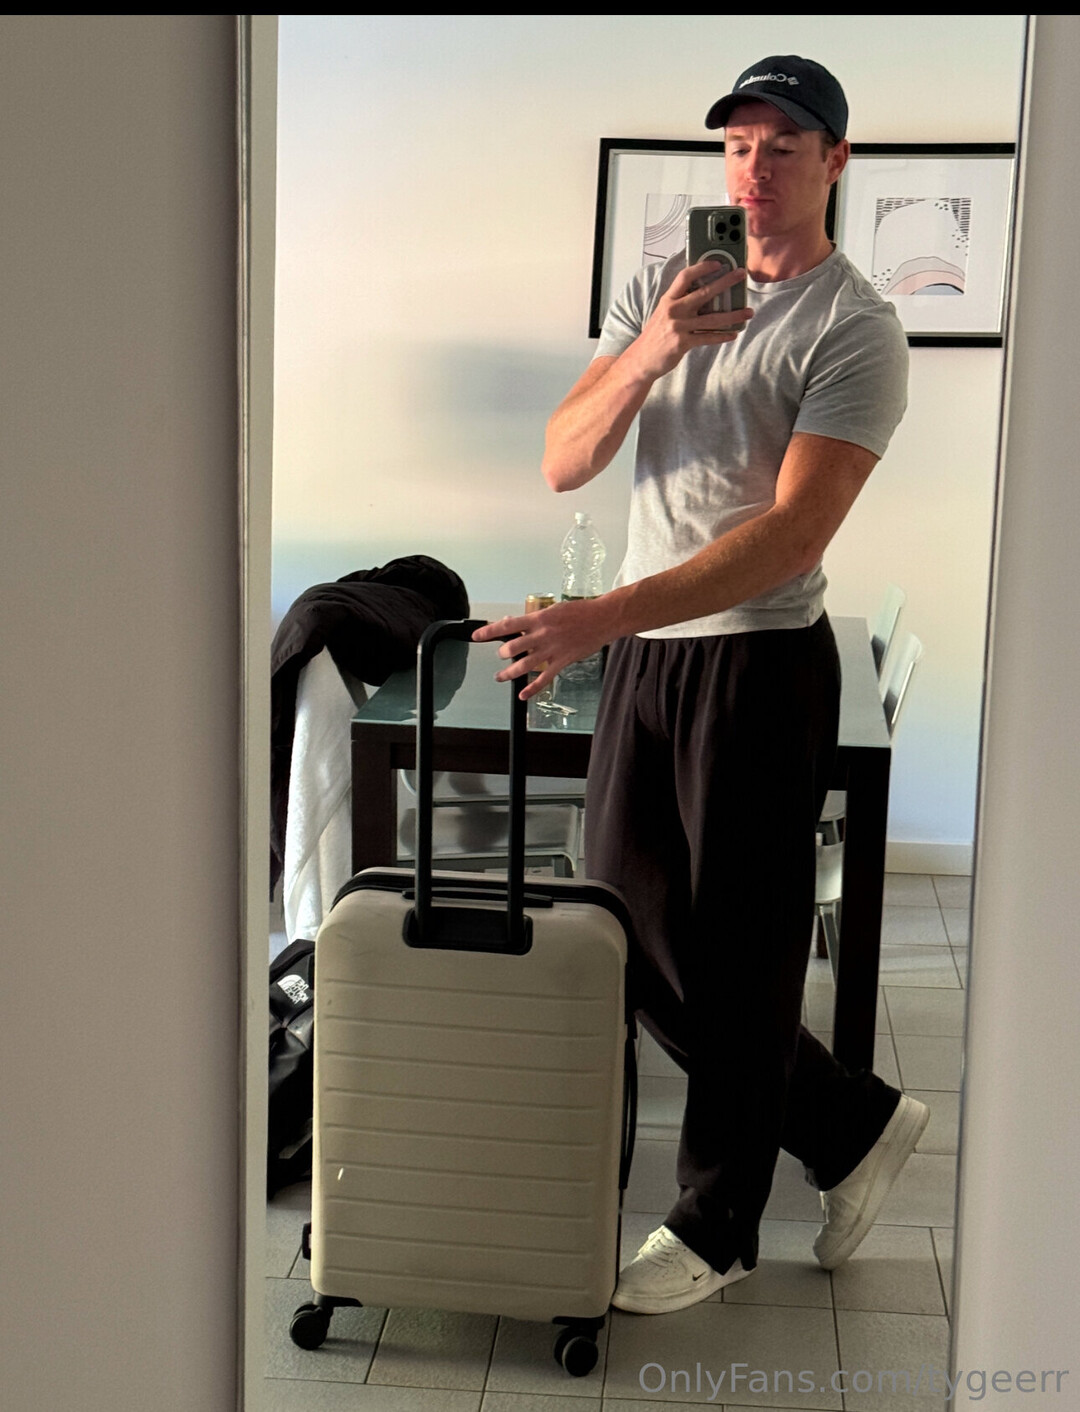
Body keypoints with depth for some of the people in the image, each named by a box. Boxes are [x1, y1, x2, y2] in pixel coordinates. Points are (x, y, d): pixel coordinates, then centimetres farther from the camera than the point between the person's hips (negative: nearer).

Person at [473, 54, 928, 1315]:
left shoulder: (854, 331, -10)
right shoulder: (659, 289, 9)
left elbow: (791, 533, -22)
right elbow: (563, 464, 2)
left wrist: (601, 618, -31)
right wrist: (649, 355, -18)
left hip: (760, 661, -7)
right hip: (642, 654, 7)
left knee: (735, 957, 3)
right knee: (634, 938, 13)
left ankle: (715, 1228, 22)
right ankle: (853, 1125, 29)